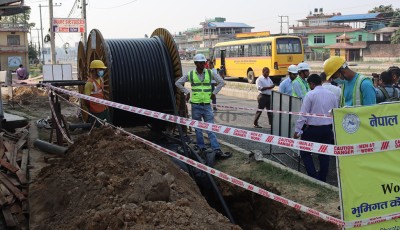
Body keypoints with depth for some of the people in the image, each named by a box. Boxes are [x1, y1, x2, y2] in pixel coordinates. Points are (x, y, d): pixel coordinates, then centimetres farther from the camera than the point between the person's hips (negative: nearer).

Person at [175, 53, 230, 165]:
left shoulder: (210, 73, 0)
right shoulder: (190, 74, 0)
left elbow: (221, 82, 9)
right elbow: (178, 83, 10)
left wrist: (214, 93, 3)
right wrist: (187, 92, 4)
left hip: (207, 105, 0)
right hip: (195, 105, 0)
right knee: (198, 129, 7)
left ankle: (217, 150, -7)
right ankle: (202, 149, 18)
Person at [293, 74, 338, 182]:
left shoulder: (310, 95, -12)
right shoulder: (332, 95, 5)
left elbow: (303, 114, -13)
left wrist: (297, 130, -6)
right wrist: (333, 130, 21)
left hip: (313, 129, -6)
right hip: (327, 129, 6)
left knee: (305, 152, 8)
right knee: (324, 154, 15)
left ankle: (314, 177, -1)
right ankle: (322, 179, 23)